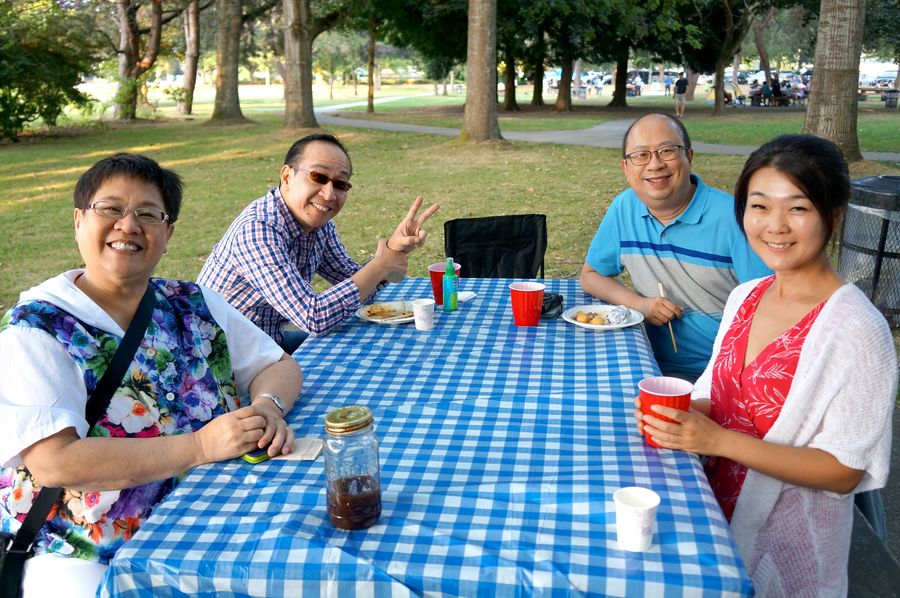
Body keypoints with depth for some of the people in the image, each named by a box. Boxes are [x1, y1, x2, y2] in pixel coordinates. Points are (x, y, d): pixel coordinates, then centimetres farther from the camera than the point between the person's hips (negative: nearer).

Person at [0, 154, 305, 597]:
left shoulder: (192, 304, 7)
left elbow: (279, 365, 11)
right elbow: (53, 462, -18)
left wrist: (267, 407, -13)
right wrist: (200, 447, -23)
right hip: (84, 556, -3)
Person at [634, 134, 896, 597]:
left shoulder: (856, 330, -22)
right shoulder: (744, 298, -1)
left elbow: (844, 471, -21)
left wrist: (720, 440, -28)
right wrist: (682, 411, -11)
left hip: (785, 549, -6)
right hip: (720, 513, 6)